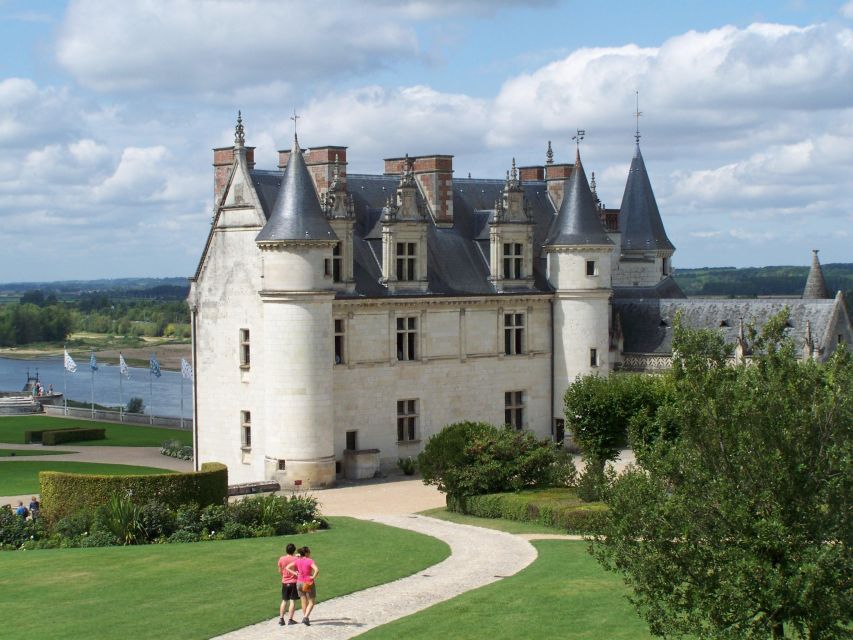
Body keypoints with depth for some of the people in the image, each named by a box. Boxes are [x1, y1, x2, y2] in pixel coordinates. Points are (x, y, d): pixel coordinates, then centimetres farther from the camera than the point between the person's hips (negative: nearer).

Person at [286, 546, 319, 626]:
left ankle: (305, 617, 22)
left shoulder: (297, 561, 1)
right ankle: (305, 617, -9)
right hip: (308, 583, -5)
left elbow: (287, 567, 3)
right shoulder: (310, 561, -14)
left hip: (299, 583, 5)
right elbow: (317, 569, -29)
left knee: (304, 602, 17)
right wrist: (313, 577, -14)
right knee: (312, 602, 5)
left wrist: (295, 573, -1)